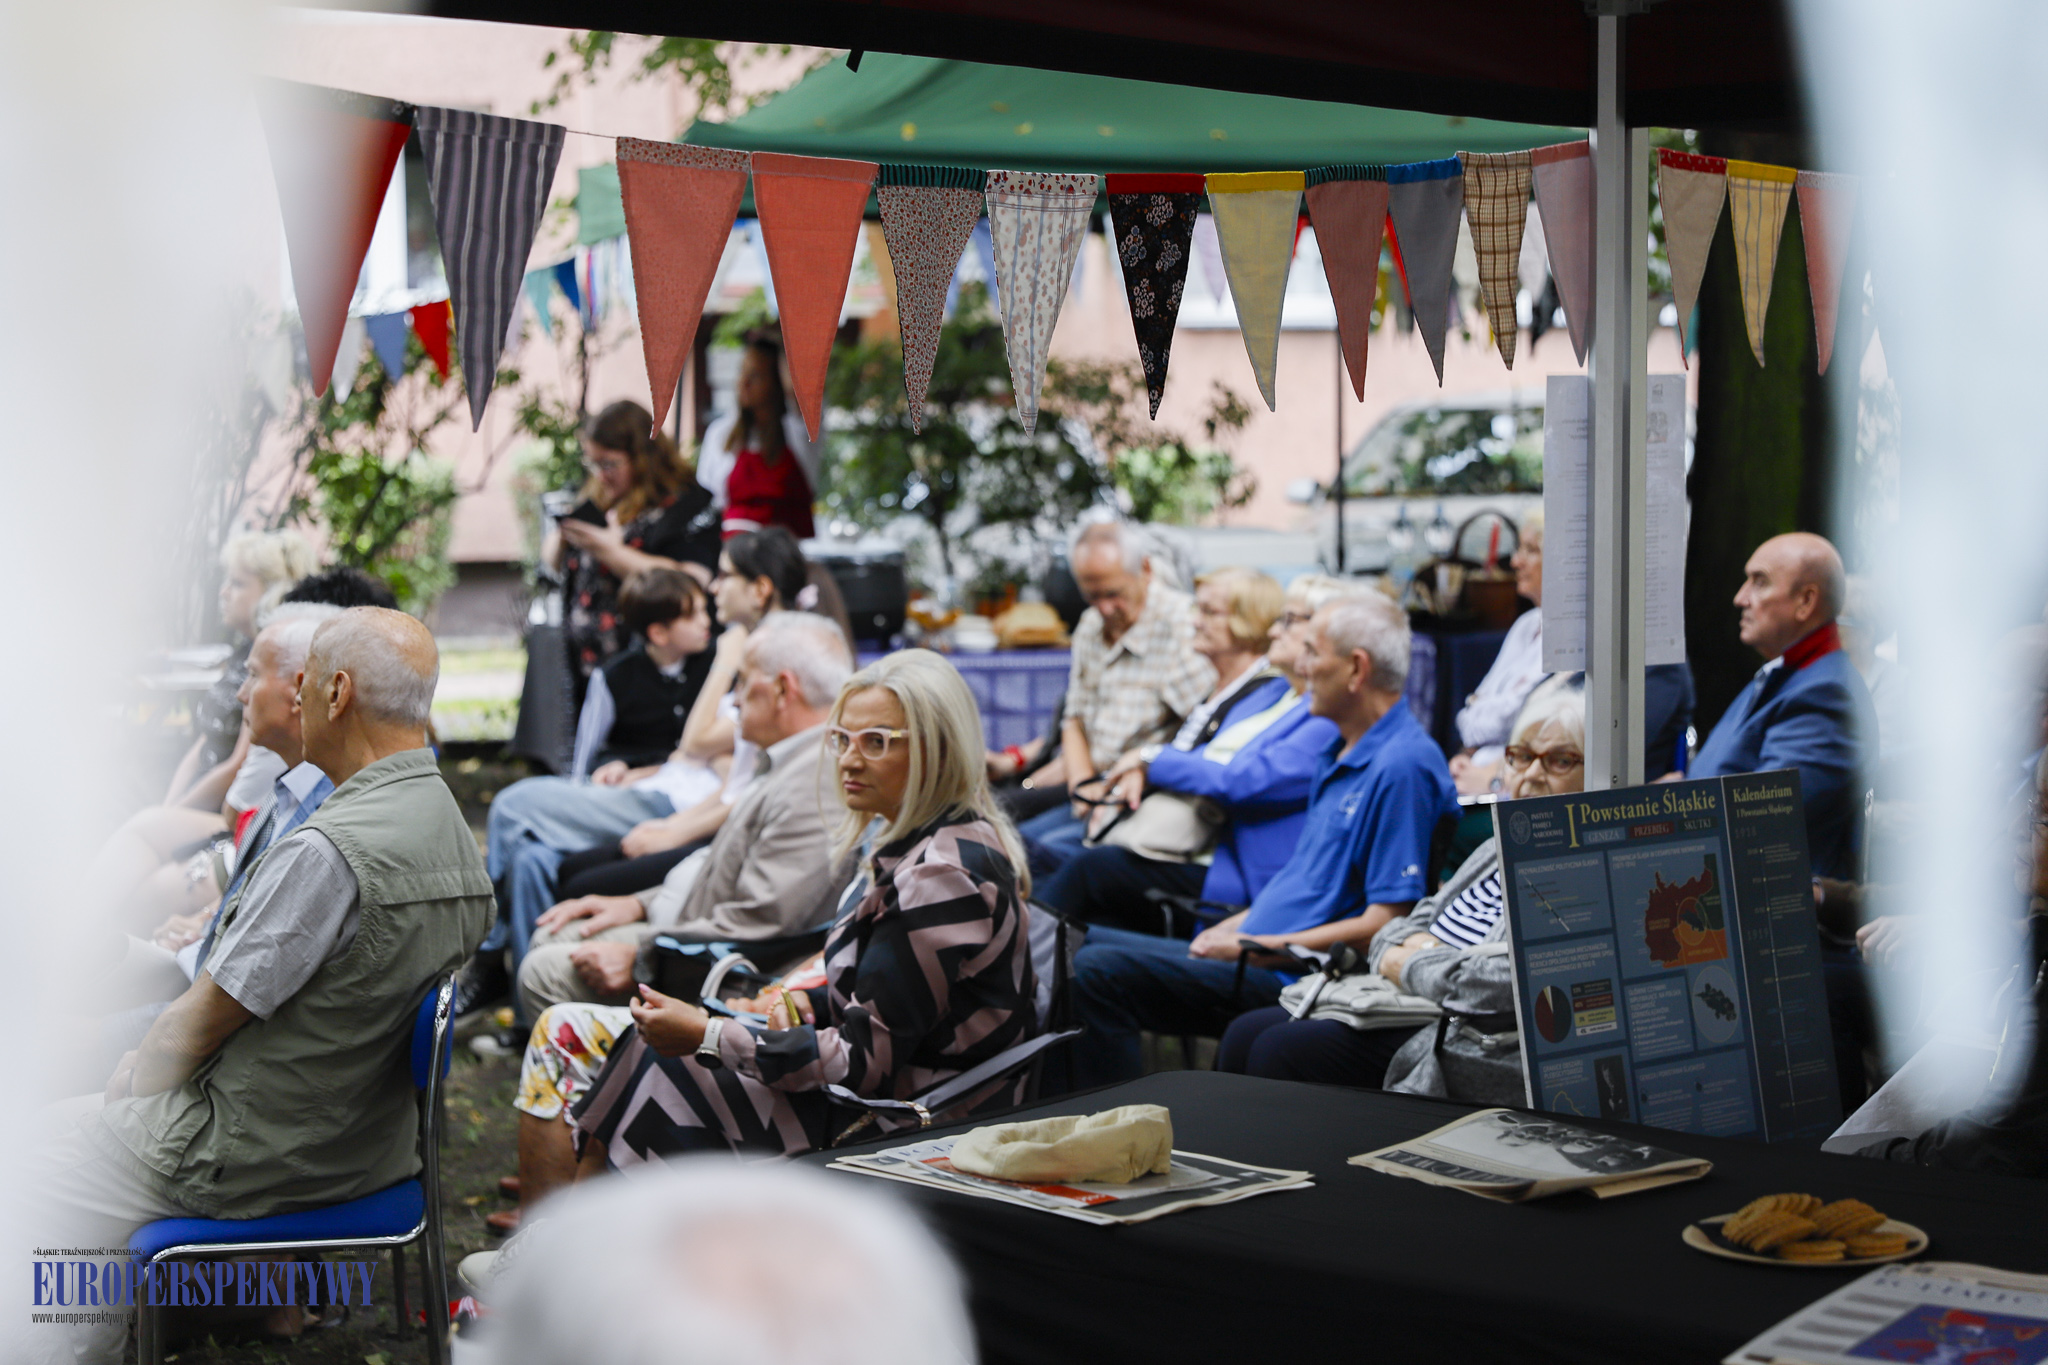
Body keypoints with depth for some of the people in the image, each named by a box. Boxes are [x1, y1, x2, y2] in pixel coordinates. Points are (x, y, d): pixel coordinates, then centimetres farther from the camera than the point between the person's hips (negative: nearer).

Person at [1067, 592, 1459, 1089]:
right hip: (1257, 946, 10)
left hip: (1292, 975, -10)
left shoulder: (1403, 765, -15)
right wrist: (1231, 929, 9)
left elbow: (1385, 923, -20)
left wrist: (1256, 946, -16)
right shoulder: (1339, 753, 18)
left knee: (1097, 972, -23)